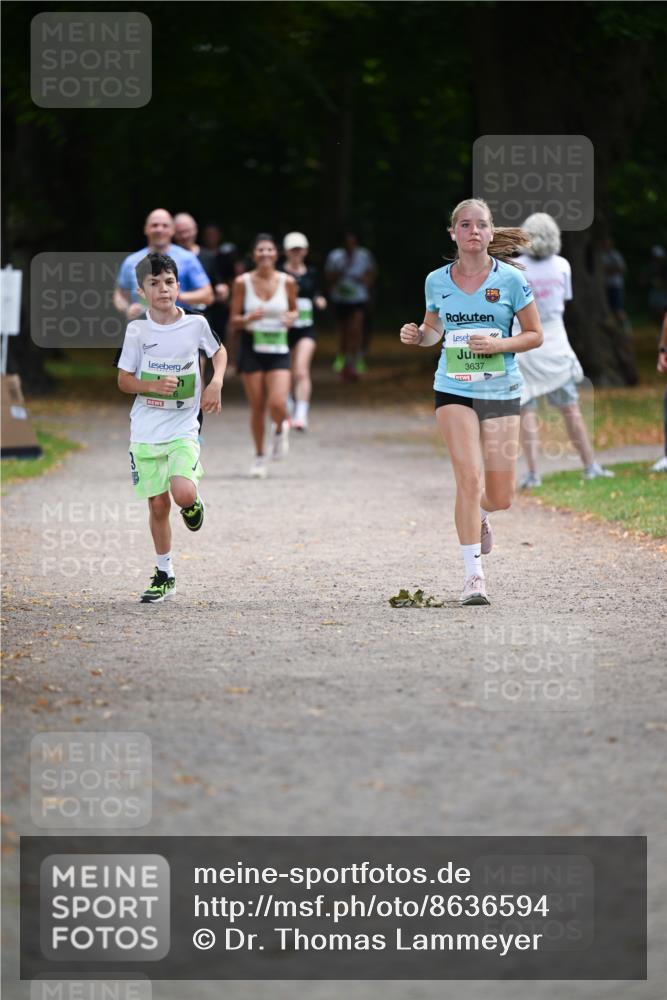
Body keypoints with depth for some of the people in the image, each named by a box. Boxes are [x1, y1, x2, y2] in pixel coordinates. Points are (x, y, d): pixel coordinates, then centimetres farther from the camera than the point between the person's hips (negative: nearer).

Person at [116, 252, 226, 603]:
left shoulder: (196, 323, -5)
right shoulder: (137, 329, -5)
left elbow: (219, 351, 15)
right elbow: (124, 380, 1)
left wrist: (216, 383, -2)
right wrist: (154, 386, -18)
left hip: (183, 429, -1)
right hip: (146, 431, 1)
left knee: (183, 494, -22)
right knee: (158, 504, 6)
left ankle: (193, 503, 16)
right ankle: (164, 575, 21)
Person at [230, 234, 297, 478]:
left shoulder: (287, 282, -1)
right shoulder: (243, 282, -3)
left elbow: (294, 309, 15)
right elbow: (234, 320, 1)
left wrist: (291, 317, -8)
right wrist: (249, 318, -20)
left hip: (278, 349, 0)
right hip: (252, 347, 0)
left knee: (278, 405, -15)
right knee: (257, 407, 3)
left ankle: (280, 429, 21)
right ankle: (259, 456, 22)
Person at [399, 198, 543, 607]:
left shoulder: (511, 279, -5)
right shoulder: (437, 281, 2)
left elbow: (535, 335, 1)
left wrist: (498, 345, -17)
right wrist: (417, 335, -5)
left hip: (501, 391, 0)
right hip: (454, 389, 0)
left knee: (500, 496, 4)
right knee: (470, 478, -16)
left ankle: (479, 515, 42)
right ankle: (474, 574, -11)